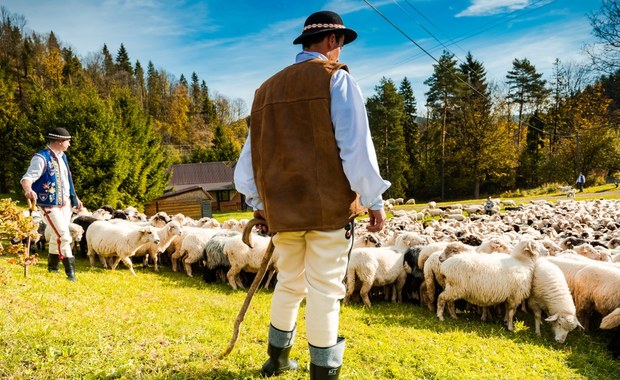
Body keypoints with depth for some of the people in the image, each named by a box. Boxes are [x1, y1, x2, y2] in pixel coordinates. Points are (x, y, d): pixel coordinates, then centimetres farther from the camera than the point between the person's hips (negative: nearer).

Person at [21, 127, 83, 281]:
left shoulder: (62, 156, 10)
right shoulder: (41, 158, -16)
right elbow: (27, 178, -26)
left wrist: (75, 197, 24)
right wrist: (28, 190, -47)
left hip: (65, 203, 8)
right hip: (50, 205, -8)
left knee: (57, 235, 18)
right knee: (64, 236, -11)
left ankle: (52, 265, 35)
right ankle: (70, 270, -3)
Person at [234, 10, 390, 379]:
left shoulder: (268, 88, 15)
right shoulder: (335, 78, -3)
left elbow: (252, 153, 16)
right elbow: (355, 147, -11)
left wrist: (257, 201, 25)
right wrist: (374, 199, -5)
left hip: (282, 207, 6)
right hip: (328, 204, -6)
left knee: (290, 283, 19)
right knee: (325, 290, 2)